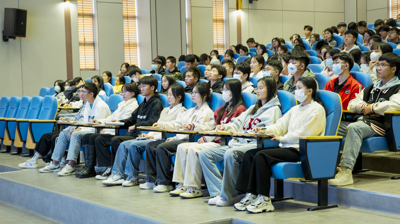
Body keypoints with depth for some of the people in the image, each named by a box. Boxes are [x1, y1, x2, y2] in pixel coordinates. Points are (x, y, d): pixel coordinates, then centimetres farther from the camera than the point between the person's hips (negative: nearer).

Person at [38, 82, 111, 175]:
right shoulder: (88, 105, 13)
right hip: (88, 131, 10)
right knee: (63, 134, 0)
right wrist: (78, 129, -5)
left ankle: (70, 166, -33)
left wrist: (80, 130, -20)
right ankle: (55, 163, -2)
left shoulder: (101, 106, -17)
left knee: (76, 135, -31)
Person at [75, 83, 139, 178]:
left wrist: (106, 129, -14)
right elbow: (112, 117, 26)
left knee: (93, 138, -24)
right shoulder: (122, 104, 27)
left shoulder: (133, 105, -6)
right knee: (86, 137, -6)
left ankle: (90, 169, -18)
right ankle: (87, 166, -14)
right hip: (110, 131, 10)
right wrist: (100, 121, 8)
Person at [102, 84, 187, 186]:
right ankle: (117, 175, -12)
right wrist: (149, 135, 2)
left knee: (134, 145, -26)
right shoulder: (165, 110, 26)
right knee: (124, 145, -8)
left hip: (162, 139, -9)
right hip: (153, 137, 9)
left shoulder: (181, 111, -2)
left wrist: (154, 137, -15)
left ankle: (132, 177, -16)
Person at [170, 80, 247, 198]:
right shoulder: (223, 108, 23)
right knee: (182, 147, -7)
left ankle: (195, 188, -23)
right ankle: (182, 184, -12)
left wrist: (209, 138, -12)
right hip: (213, 141, 9)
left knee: (194, 149, -28)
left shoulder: (240, 109, -5)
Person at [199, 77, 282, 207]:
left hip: (254, 145, -9)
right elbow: (239, 122, 26)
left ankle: (229, 196, -26)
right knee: (204, 154, -7)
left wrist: (239, 134, -16)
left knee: (230, 153, -39)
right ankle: (218, 192, -18)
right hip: (238, 143, 9)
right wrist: (226, 127, 4)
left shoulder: (273, 110, 2)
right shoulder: (253, 108, 30)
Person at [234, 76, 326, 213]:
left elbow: (304, 134, -14)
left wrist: (282, 138, -13)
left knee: (261, 156, -26)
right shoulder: (295, 109, 26)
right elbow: (281, 124, 18)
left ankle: (264, 199, -24)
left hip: (301, 151, -9)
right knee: (250, 154, -8)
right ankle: (250, 195, -14)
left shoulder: (316, 109, -3)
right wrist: (265, 131, -2)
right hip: (287, 147, 9)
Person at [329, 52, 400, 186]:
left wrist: (372, 107, -5)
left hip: (379, 124, -7)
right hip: (363, 120, 7)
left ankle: (345, 171, -46)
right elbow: (352, 104, 28)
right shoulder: (372, 87, 28)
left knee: (353, 128, -36)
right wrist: (363, 106, 5)